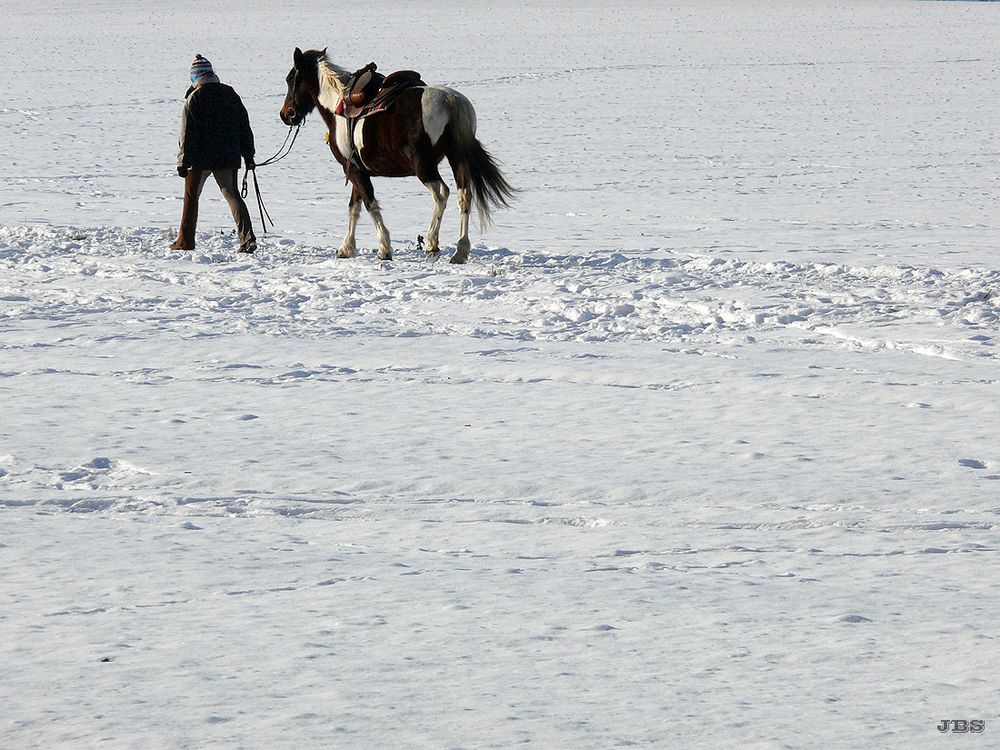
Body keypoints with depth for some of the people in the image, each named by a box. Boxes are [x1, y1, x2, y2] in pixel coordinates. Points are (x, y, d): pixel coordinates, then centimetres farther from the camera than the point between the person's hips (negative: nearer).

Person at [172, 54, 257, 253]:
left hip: (200, 158, -4)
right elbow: (245, 127, 11)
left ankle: (185, 241, 13)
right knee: (232, 195, 8)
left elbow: (188, 133, -11)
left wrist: (183, 161, -8)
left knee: (191, 196, 11)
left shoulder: (195, 98, -9)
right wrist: (248, 155, 17)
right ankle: (248, 238, -9)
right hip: (228, 158, 4)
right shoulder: (230, 94, 7)